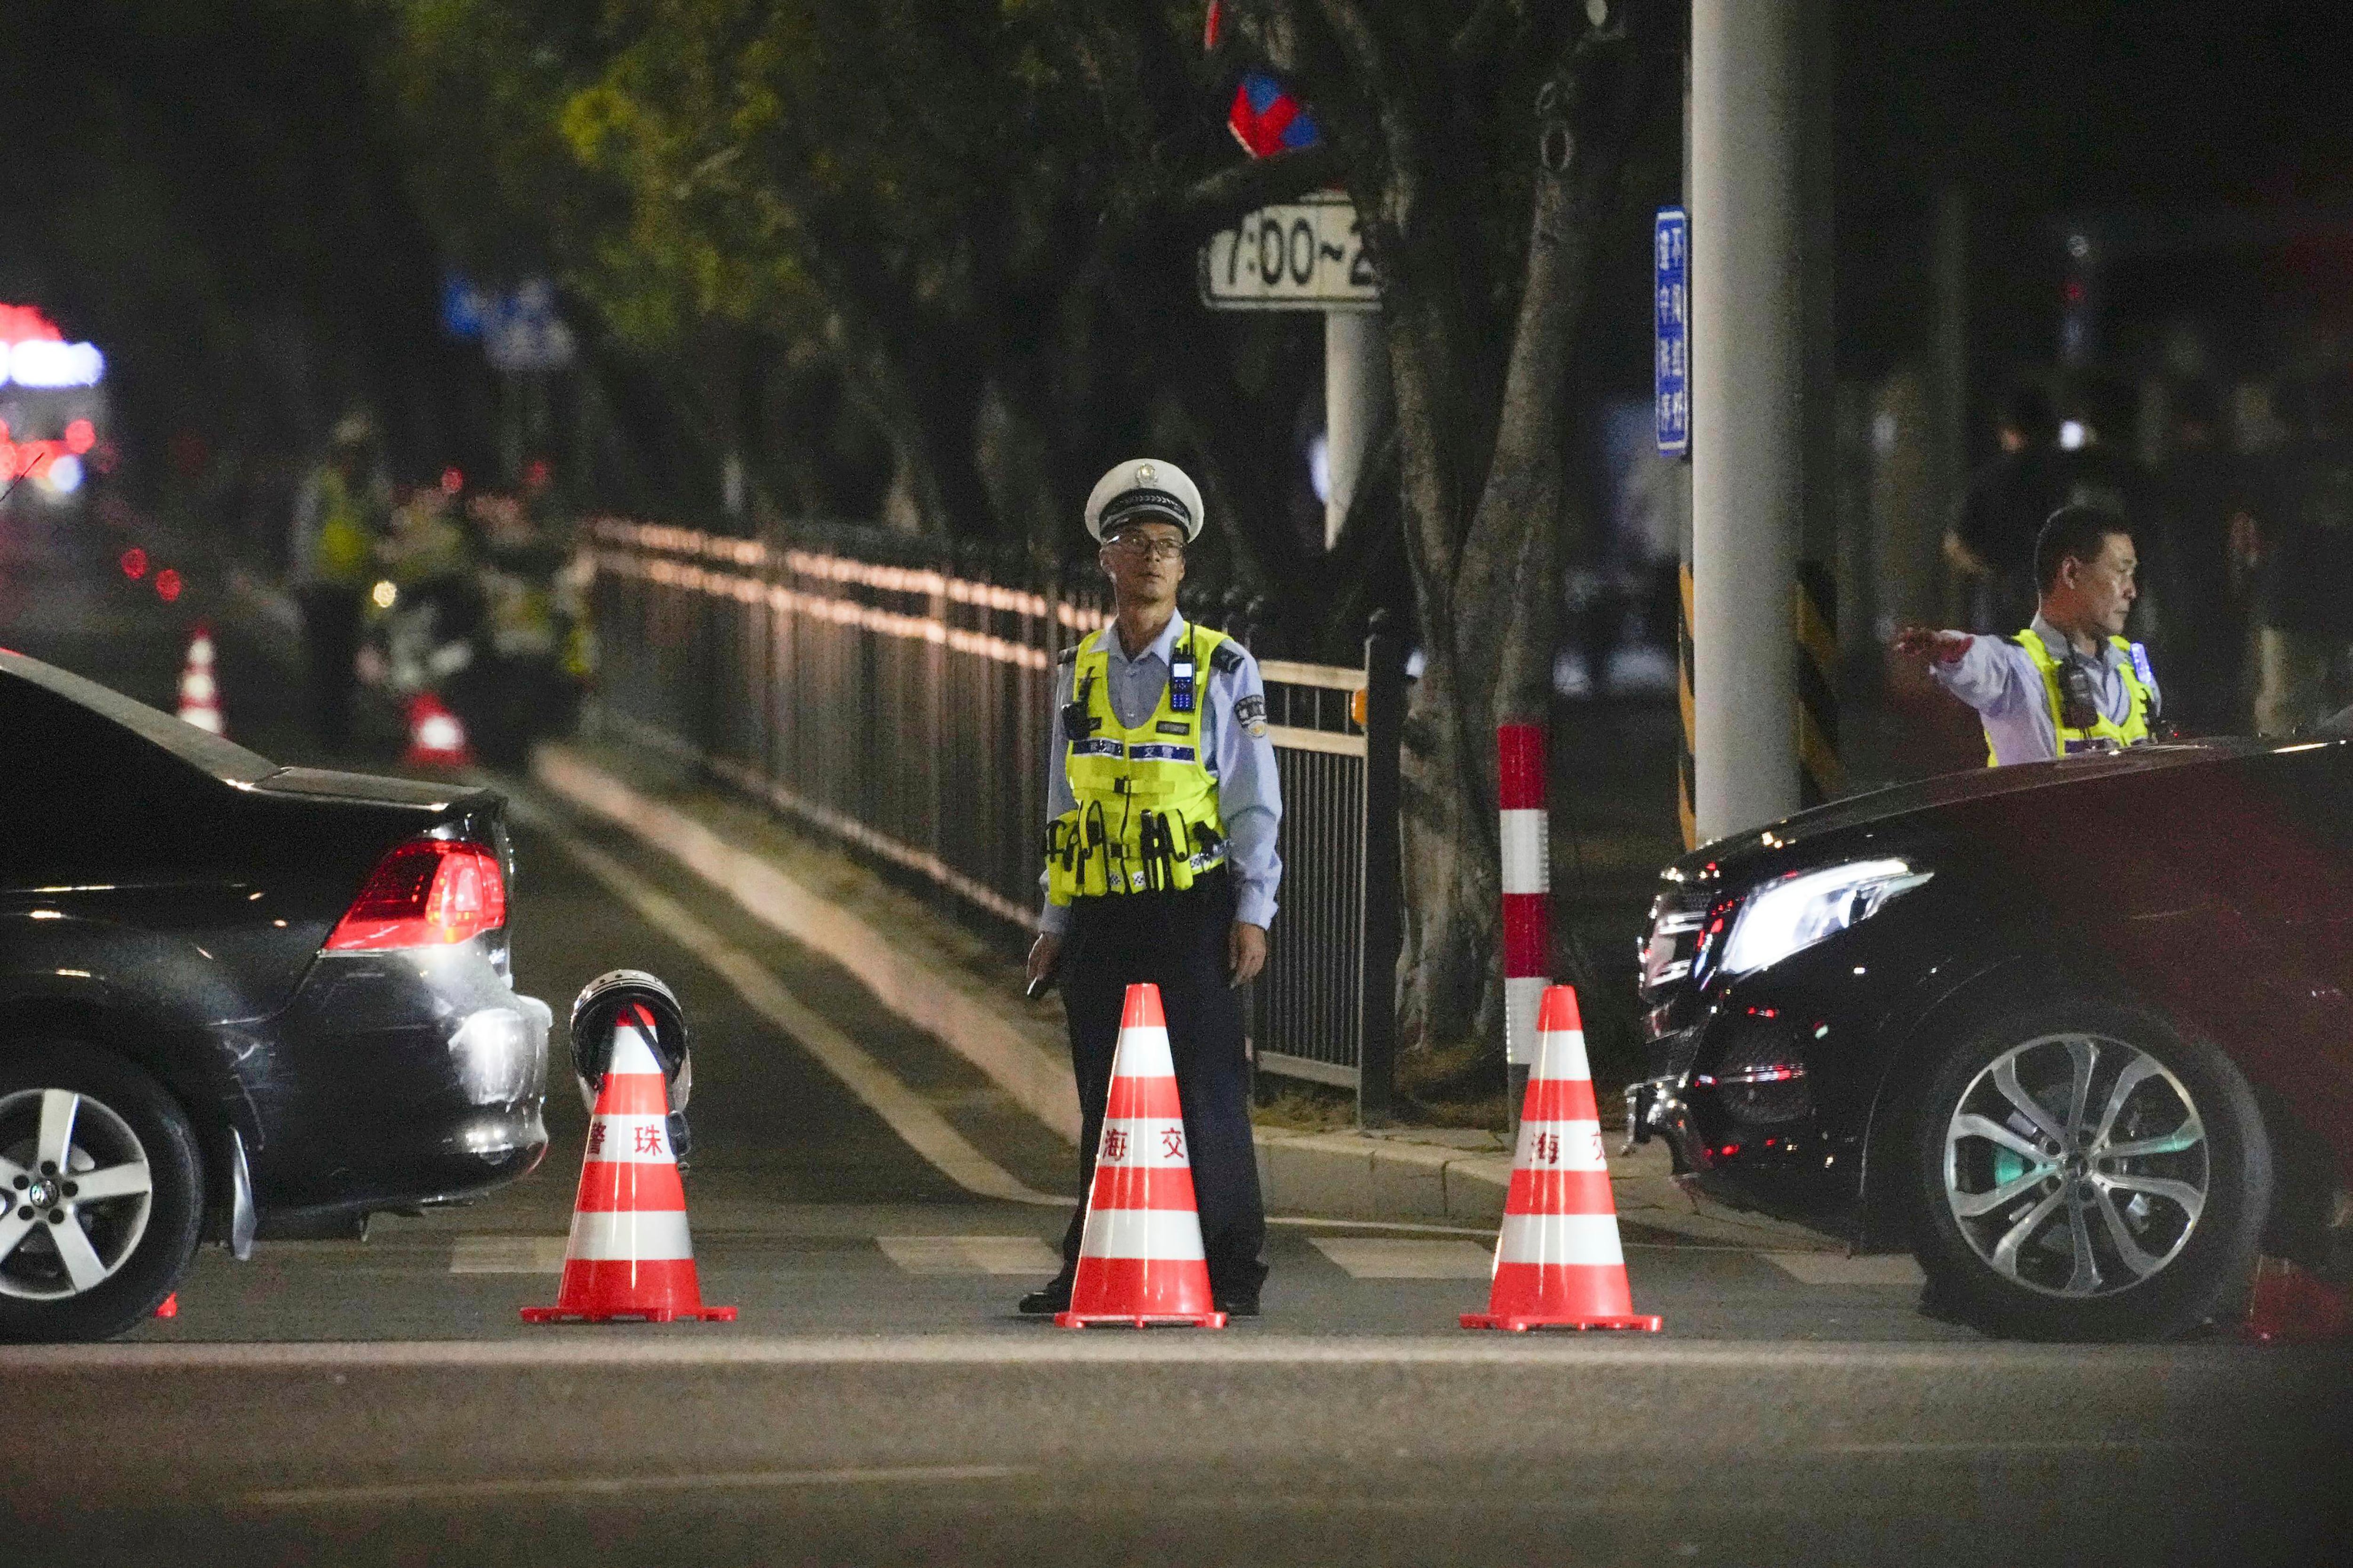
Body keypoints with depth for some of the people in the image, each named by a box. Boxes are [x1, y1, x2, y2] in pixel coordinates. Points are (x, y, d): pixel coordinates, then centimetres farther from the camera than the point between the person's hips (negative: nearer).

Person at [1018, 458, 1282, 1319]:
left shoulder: (1222, 669, 2)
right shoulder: (1079, 672, 13)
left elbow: (1254, 802, 0)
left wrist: (1252, 913, -7)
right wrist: (1055, 922, 13)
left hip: (1191, 915, -4)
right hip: (1101, 921, 4)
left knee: (1207, 1094, -6)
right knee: (1104, 1100, 6)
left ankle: (1230, 1272, -2)